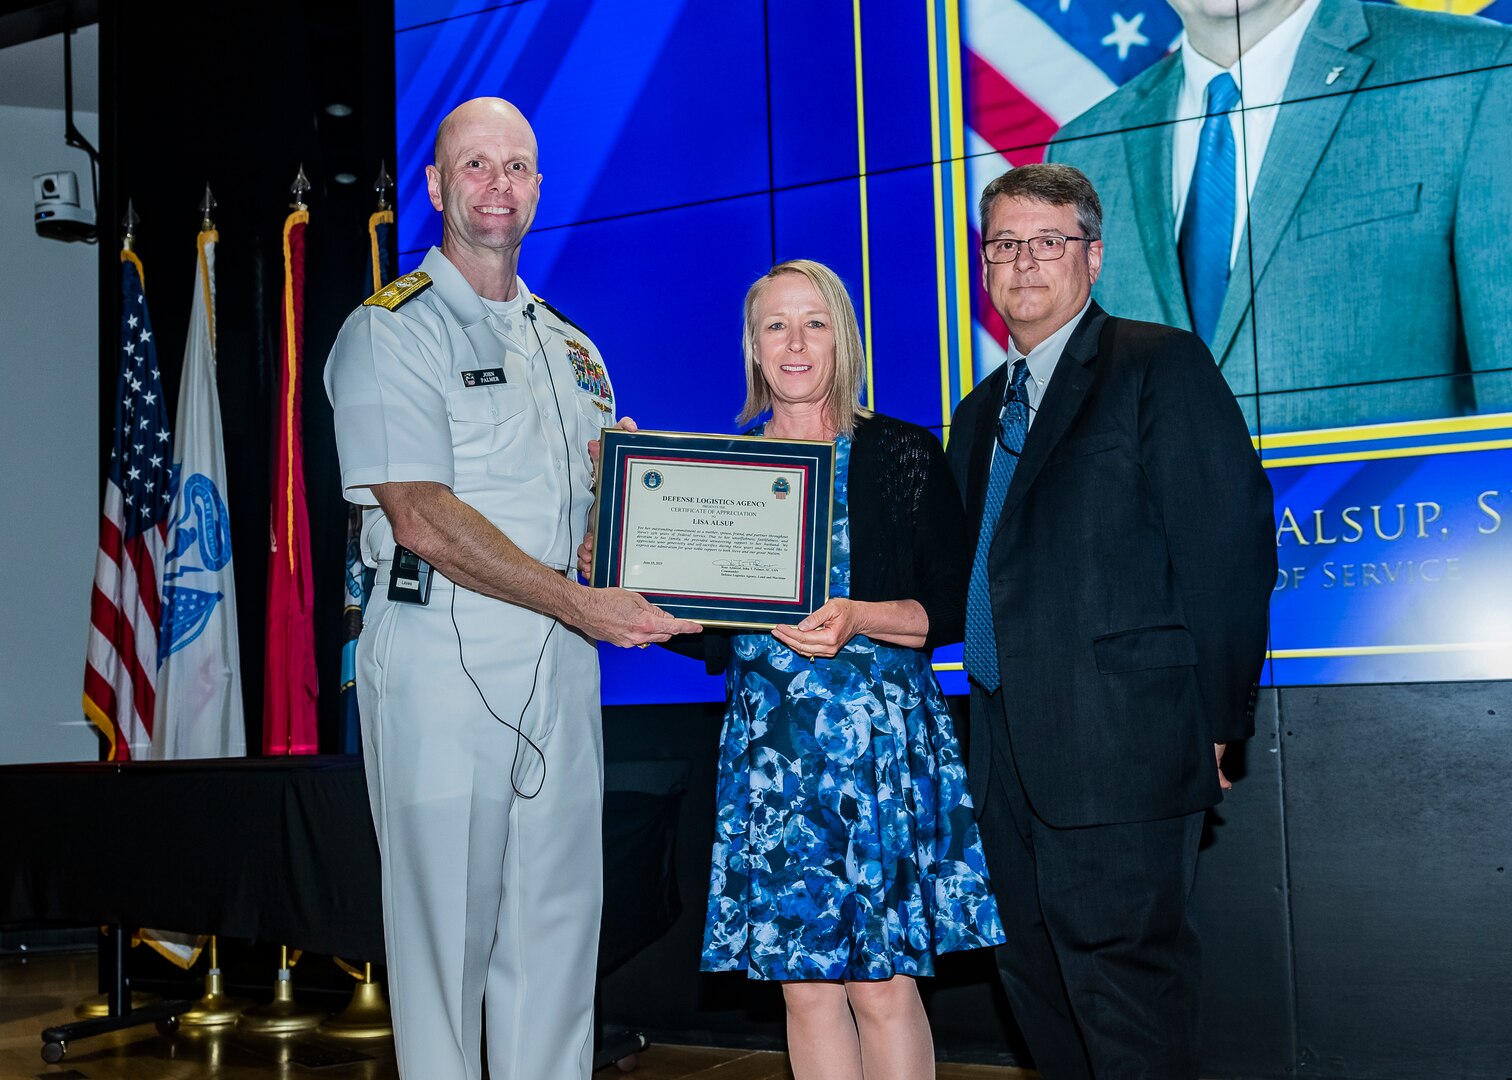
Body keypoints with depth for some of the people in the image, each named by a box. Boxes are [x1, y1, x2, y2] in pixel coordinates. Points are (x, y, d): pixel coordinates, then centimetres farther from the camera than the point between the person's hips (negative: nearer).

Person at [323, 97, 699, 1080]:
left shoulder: (572, 349, 18)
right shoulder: (392, 331, -3)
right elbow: (424, 521, -14)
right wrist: (577, 601, -18)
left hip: (561, 665, 6)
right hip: (442, 657, -6)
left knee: (560, 921, 8)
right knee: (446, 921, 1)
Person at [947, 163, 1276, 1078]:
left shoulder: (1162, 366, -3)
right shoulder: (980, 413, 21)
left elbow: (1232, 545, -9)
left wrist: (1216, 721, -11)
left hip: (1120, 744, -8)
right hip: (1012, 752, 8)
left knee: (1122, 978, -6)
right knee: (1037, 977, 13)